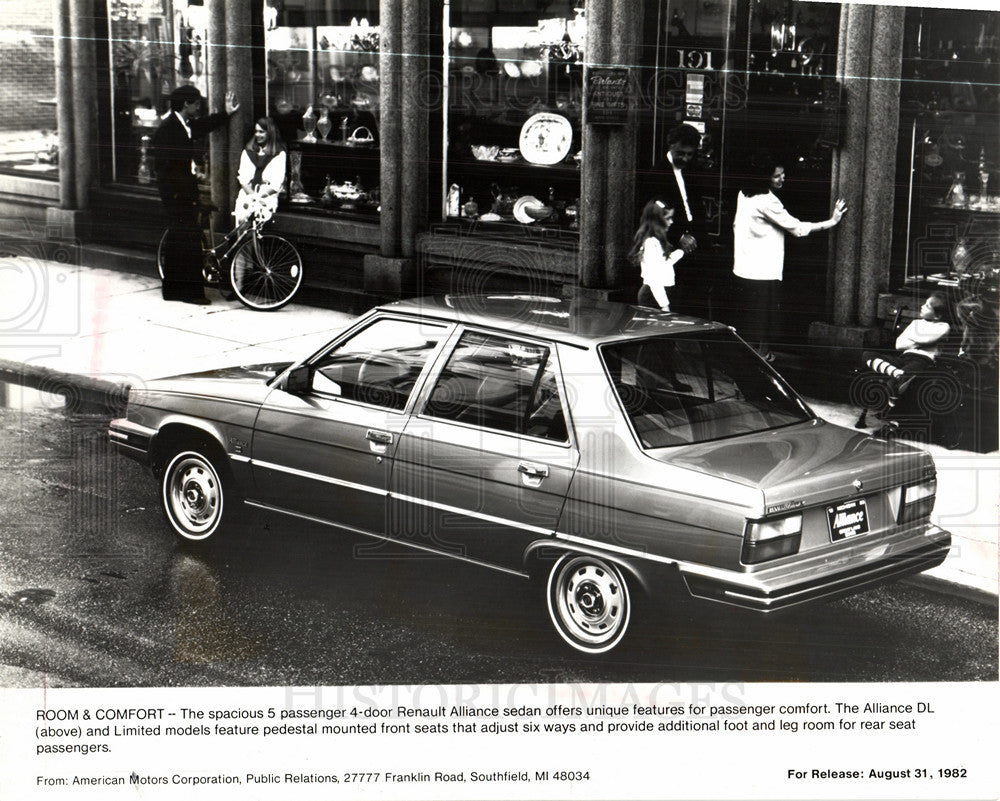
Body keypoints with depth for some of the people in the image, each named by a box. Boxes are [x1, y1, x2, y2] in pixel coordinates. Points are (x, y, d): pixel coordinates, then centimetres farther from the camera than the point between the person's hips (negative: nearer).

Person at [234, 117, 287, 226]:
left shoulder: (279, 154, 6)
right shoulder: (248, 151, 19)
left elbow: (277, 183, -2)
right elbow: (242, 177, 9)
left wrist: (259, 196, -13)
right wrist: (252, 195, -9)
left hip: (267, 197, -3)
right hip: (247, 195, 3)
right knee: (241, 219, -25)